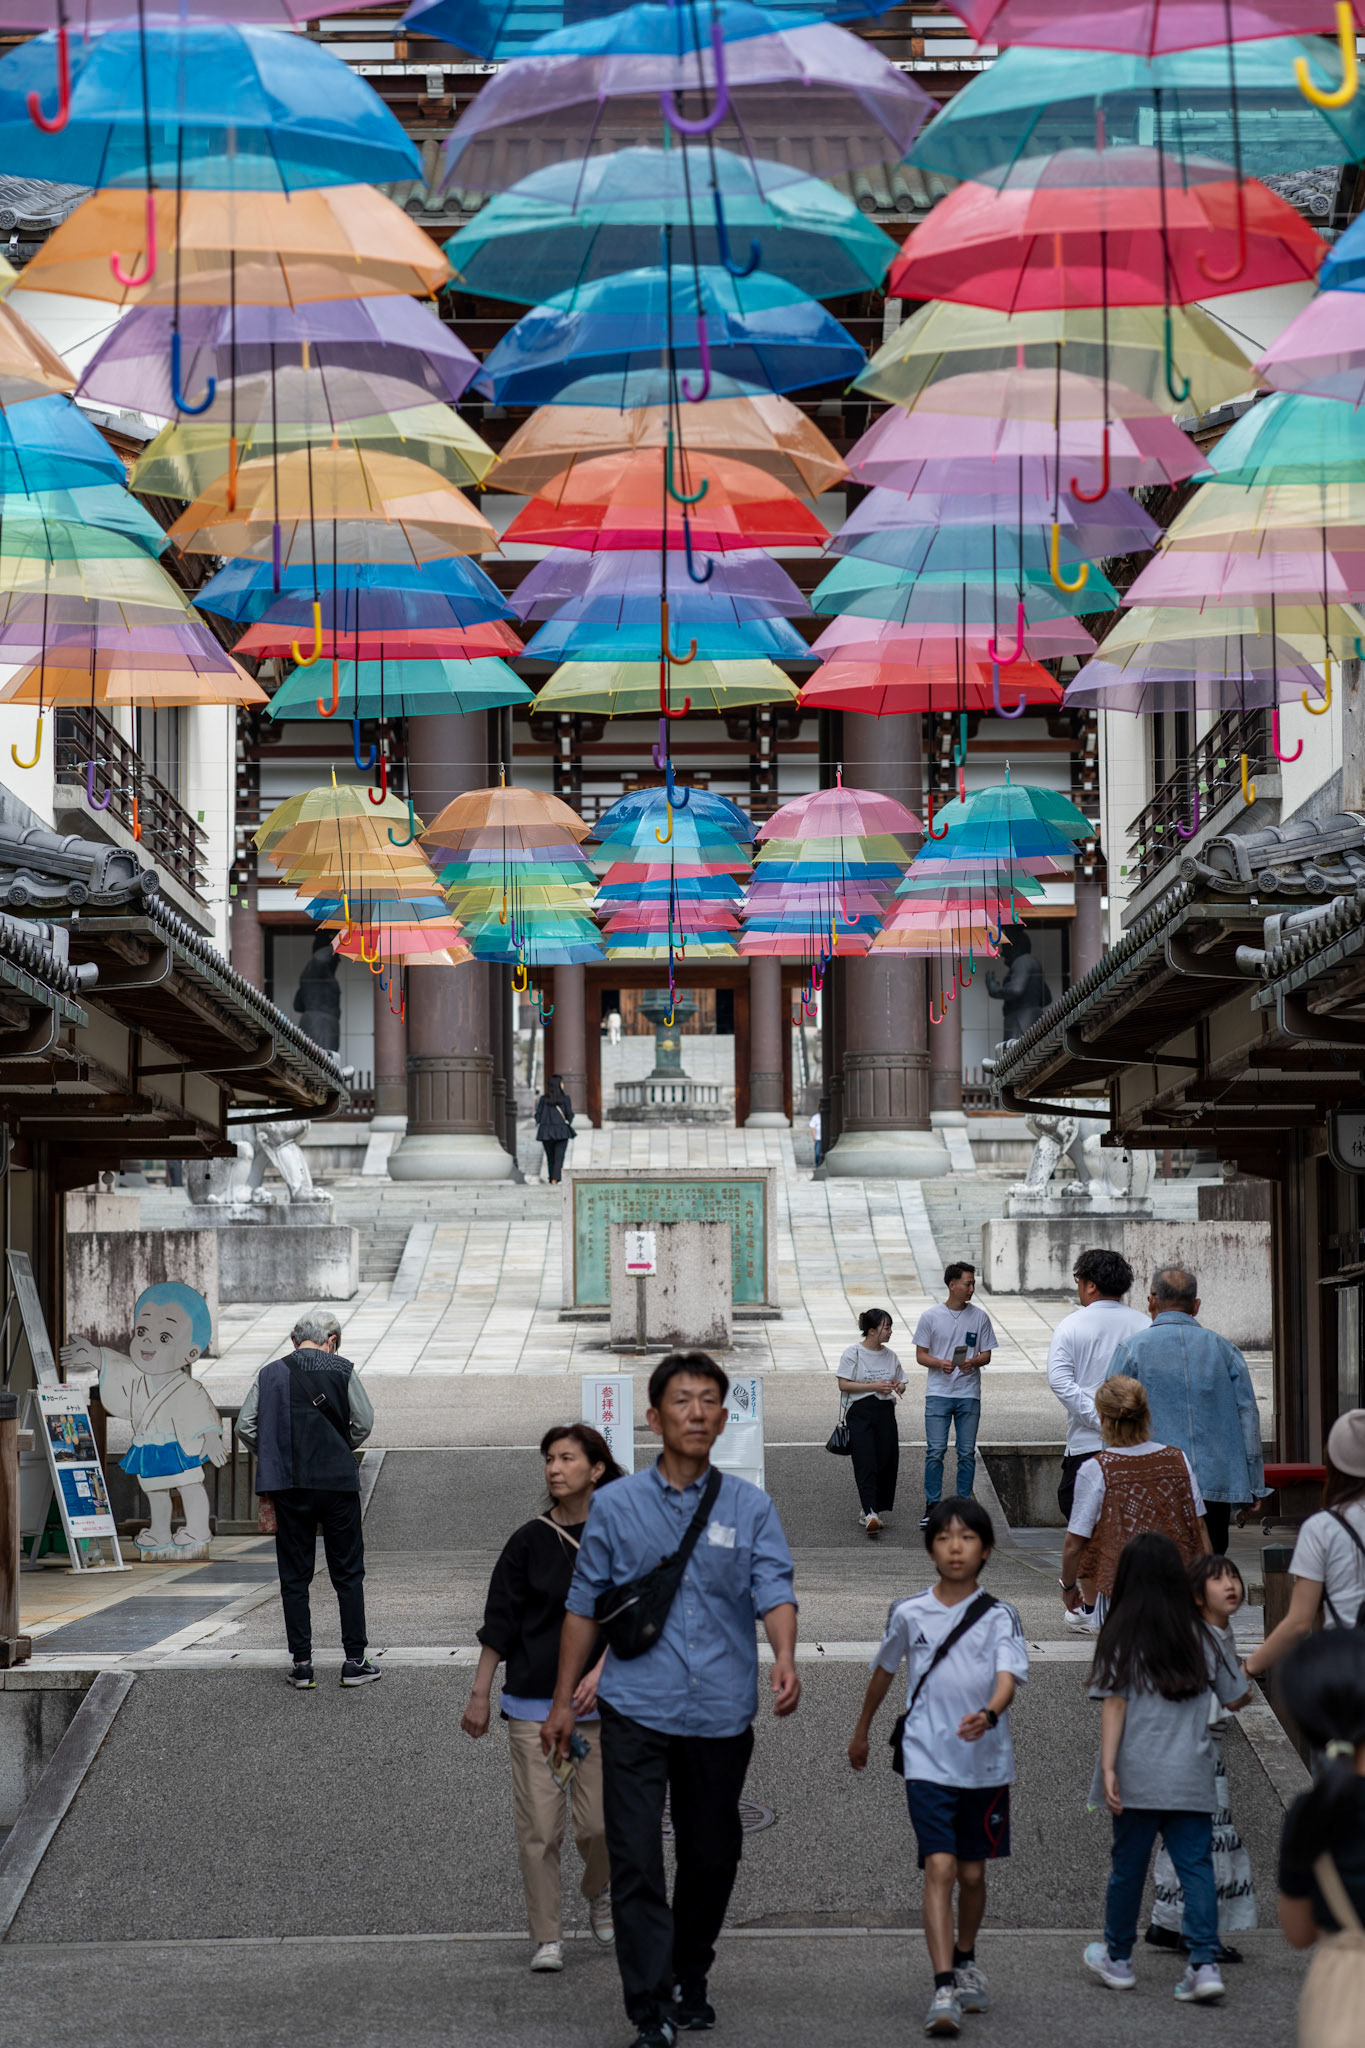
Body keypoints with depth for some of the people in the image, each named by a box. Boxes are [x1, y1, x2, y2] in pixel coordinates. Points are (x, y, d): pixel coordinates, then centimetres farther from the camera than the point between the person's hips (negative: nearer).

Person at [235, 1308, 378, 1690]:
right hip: (337, 1482, -2)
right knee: (348, 1572, 7)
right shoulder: (342, 1370, -3)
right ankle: (355, 1662, 7)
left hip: (287, 1486, 2)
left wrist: (275, 1458, 13)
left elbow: (245, 1426, 0)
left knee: (294, 1576, 8)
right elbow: (364, 1422, -3)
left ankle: (302, 1665, 7)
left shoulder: (269, 1374, 3)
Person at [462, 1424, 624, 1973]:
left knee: (600, 1825, -1)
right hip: (533, 1703, 0)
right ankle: (546, 1937, 8)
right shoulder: (530, 1542, 1)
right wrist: (480, 1695, 3)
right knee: (538, 1827, -3)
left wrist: (600, 1671, -19)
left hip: (600, 1703, 0)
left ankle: (600, 1896, 30)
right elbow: (500, 1624, 4)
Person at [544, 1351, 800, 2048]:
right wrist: (563, 1700, 10)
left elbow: (773, 1588, -9)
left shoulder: (750, 1507, 4)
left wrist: (784, 1658, -28)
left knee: (711, 1858, 13)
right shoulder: (615, 1505, 4)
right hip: (636, 1709, -1)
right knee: (636, 1862, -9)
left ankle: (691, 1982, 33)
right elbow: (585, 1604, 10)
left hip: (721, 1711, 1)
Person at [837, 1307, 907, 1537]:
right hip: (860, 1411, -5)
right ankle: (870, 1514, -23)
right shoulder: (854, 1352, -3)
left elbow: (901, 1383, 23)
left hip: (886, 1412, 5)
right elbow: (843, 1384, -8)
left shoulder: (890, 1355, 14)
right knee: (866, 1463, -14)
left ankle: (879, 1511, 15)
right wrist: (874, 1386, -14)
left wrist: (897, 1387, -2)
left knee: (887, 1462, 1)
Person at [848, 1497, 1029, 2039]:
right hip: (928, 1763, -1)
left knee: (972, 1872, 13)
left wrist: (989, 1715, -39)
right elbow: (885, 1669, 18)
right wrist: (862, 1730, 29)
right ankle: (943, 1990, -19)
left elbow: (1008, 1676, -18)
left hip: (986, 1763, 1)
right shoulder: (909, 1613, 1)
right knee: (940, 1868, -14)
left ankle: (965, 1961, 39)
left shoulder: (999, 1617, -3)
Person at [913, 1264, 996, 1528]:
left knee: (967, 1453, 4)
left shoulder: (979, 1317, 6)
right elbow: (920, 1355, 3)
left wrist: (972, 1362, -14)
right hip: (938, 1392, -2)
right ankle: (932, 1506, 0)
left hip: (969, 1394, 2)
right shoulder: (931, 1316, 1)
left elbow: (986, 1355, 8)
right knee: (936, 1451, -6)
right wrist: (940, 1363, -16)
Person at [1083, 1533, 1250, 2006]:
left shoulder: (1122, 1636, -2)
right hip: (1192, 1777, 2)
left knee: (1127, 1865, 10)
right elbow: (1236, 1697, 13)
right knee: (1196, 1865, 1)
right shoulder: (1200, 1636, 5)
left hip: (1138, 1777, -2)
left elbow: (1114, 1704, -8)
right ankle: (1204, 1963, -10)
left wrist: (1107, 1767, -10)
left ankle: (1118, 1958, 24)